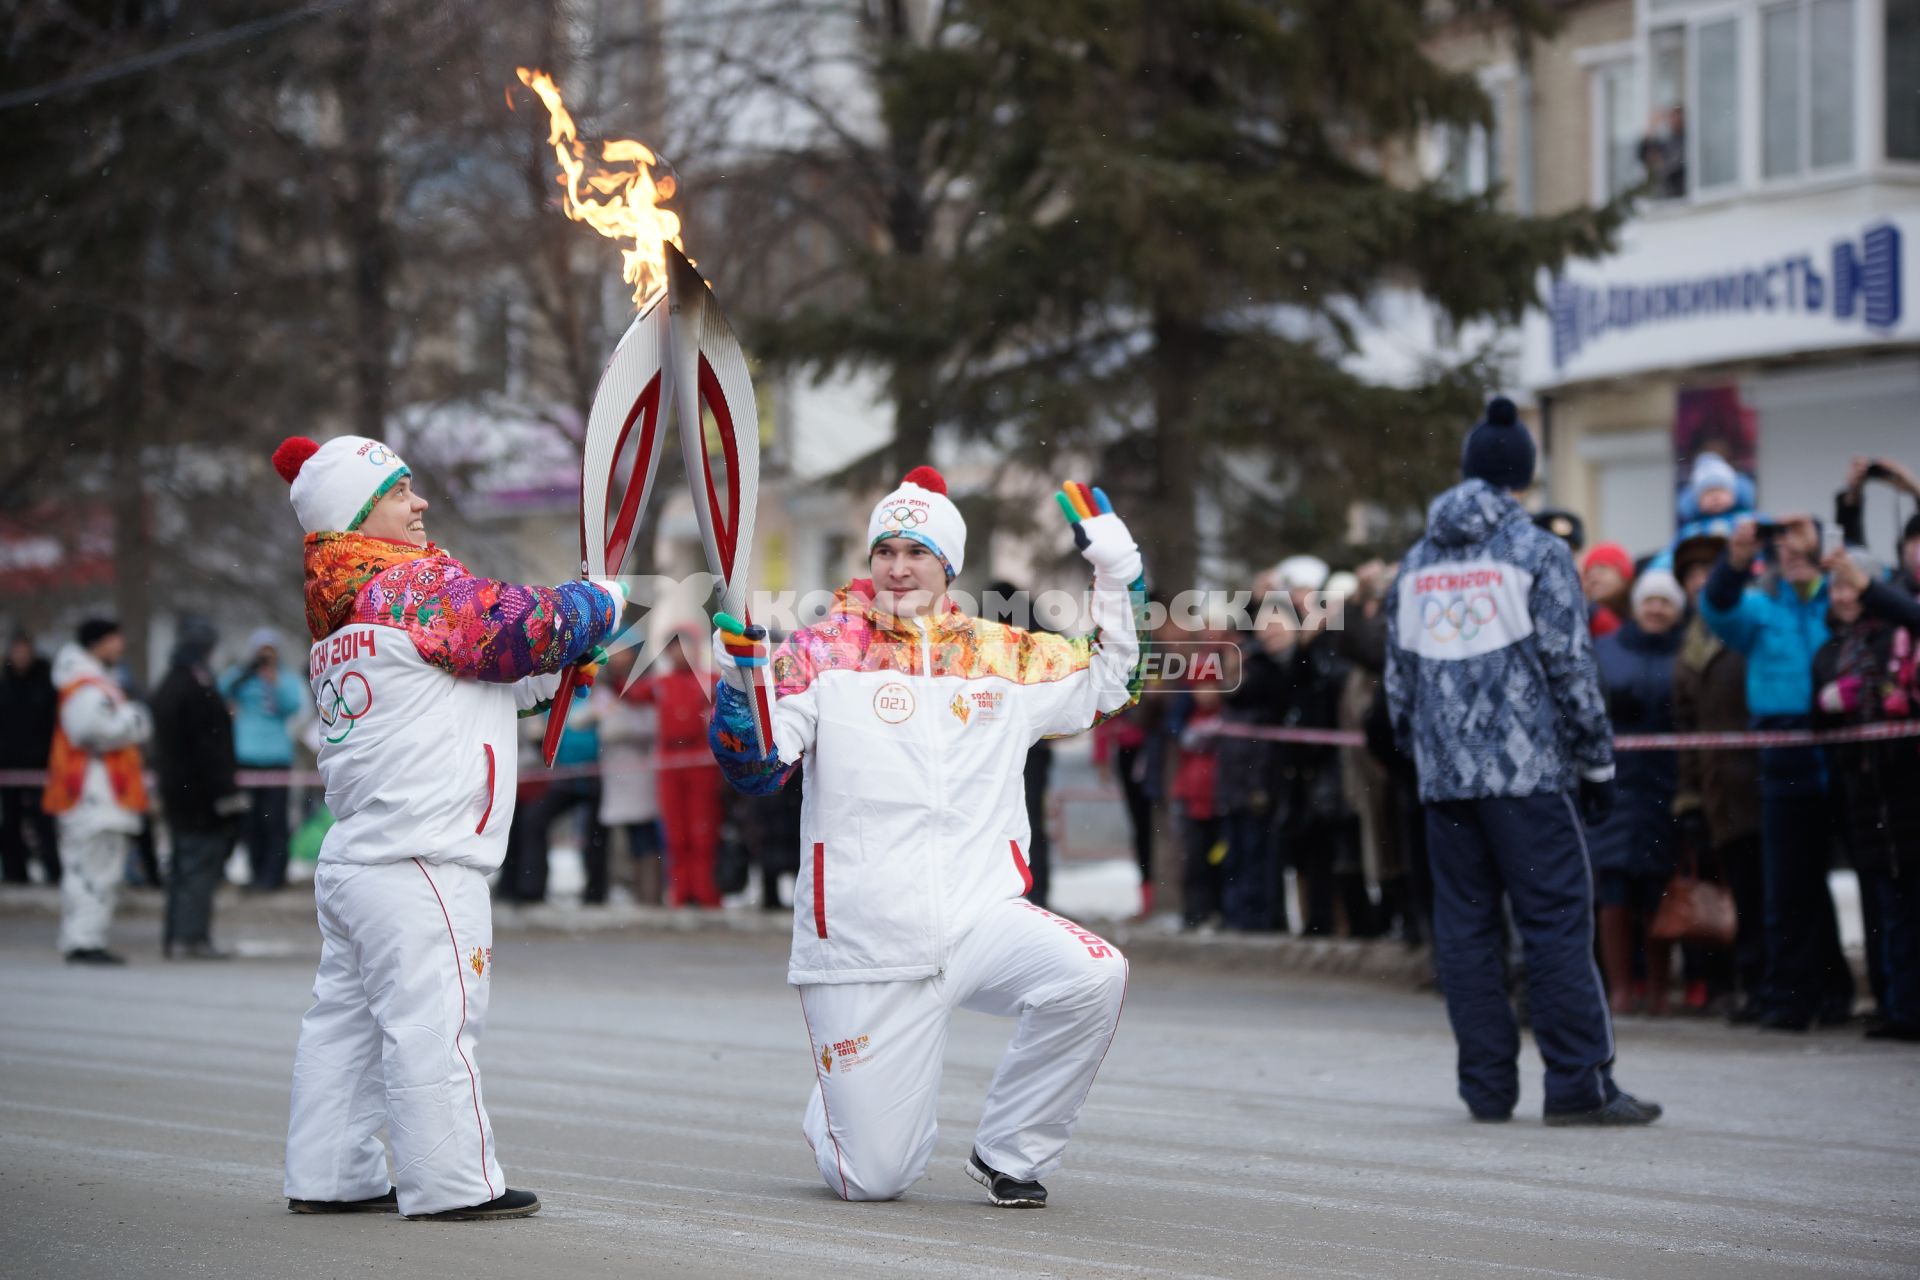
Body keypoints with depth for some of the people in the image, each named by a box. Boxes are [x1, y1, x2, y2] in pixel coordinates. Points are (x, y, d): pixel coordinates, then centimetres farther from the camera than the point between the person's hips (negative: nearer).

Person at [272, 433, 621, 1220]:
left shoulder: (336, 618, 18)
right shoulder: (418, 585, -13)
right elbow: (528, 624, -10)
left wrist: (549, 677, 22)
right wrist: (605, 599, 8)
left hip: (352, 858, 10)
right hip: (419, 867, -10)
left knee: (347, 1020, 12)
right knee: (434, 1020, -7)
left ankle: (330, 1175, 17)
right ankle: (451, 1182, -5)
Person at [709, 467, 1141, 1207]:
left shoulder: (1005, 657, 9)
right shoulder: (824, 652, 0)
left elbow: (1109, 685, 21)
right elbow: (754, 767, -7)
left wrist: (1116, 575, 9)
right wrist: (739, 669, -24)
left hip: (983, 920, 3)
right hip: (862, 945, -2)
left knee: (1094, 978, -30)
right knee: (873, 1183, -4)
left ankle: (1007, 1154, -7)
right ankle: (833, 1117, 36)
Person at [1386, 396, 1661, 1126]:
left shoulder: (1418, 563, 13)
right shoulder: (1536, 552, -4)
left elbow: (1398, 677, 16)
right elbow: (1570, 665, -7)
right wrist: (1598, 762, 0)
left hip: (1444, 776, 5)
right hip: (1526, 768, -5)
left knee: (1465, 924, 7)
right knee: (1557, 920, -5)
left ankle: (1487, 1086, 8)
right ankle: (1578, 1084, -9)